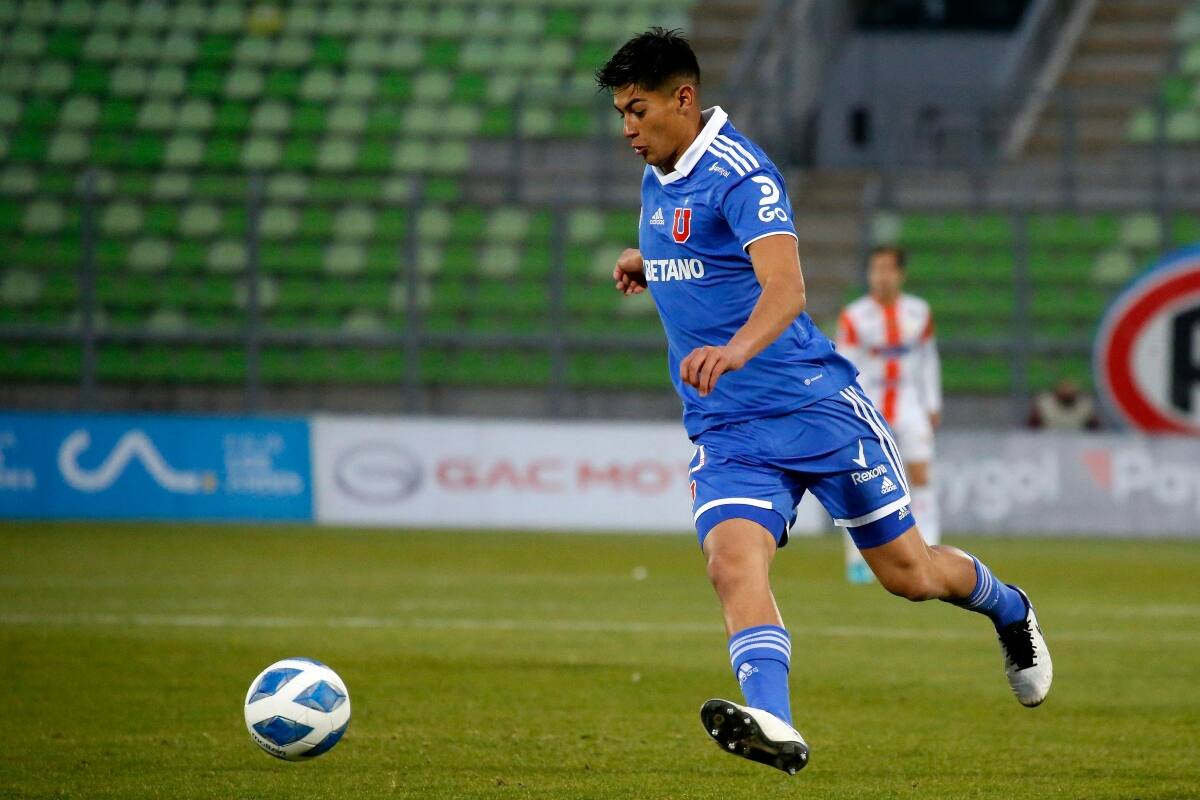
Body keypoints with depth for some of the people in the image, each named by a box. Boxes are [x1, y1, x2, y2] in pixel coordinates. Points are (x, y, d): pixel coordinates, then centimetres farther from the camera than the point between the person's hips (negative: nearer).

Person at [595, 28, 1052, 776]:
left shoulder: (738, 174, -17)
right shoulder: (656, 181, 10)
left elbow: (785, 287, -33)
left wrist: (735, 349, -52)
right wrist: (650, 264, 11)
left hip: (815, 405, -6)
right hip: (726, 430, 6)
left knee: (908, 573, 6)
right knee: (733, 562, -23)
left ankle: (1010, 611, 38)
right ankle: (774, 725, -39)